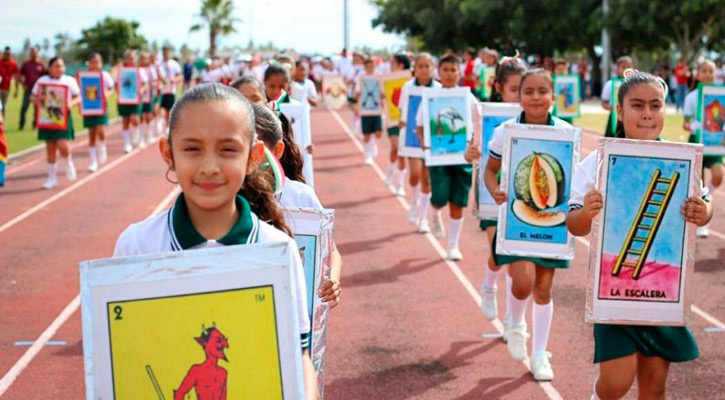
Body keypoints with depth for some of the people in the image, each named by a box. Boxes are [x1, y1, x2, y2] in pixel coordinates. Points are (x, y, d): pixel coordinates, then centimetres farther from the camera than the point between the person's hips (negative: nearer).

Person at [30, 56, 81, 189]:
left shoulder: (69, 80, 1)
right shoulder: (42, 81, 4)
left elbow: (78, 97, 3)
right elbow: (32, 97, 7)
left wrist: (71, 104, -18)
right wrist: (38, 99, -15)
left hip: (63, 117, -2)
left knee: (63, 146, -14)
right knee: (50, 148, 7)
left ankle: (69, 165, 19)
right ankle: (52, 177, 18)